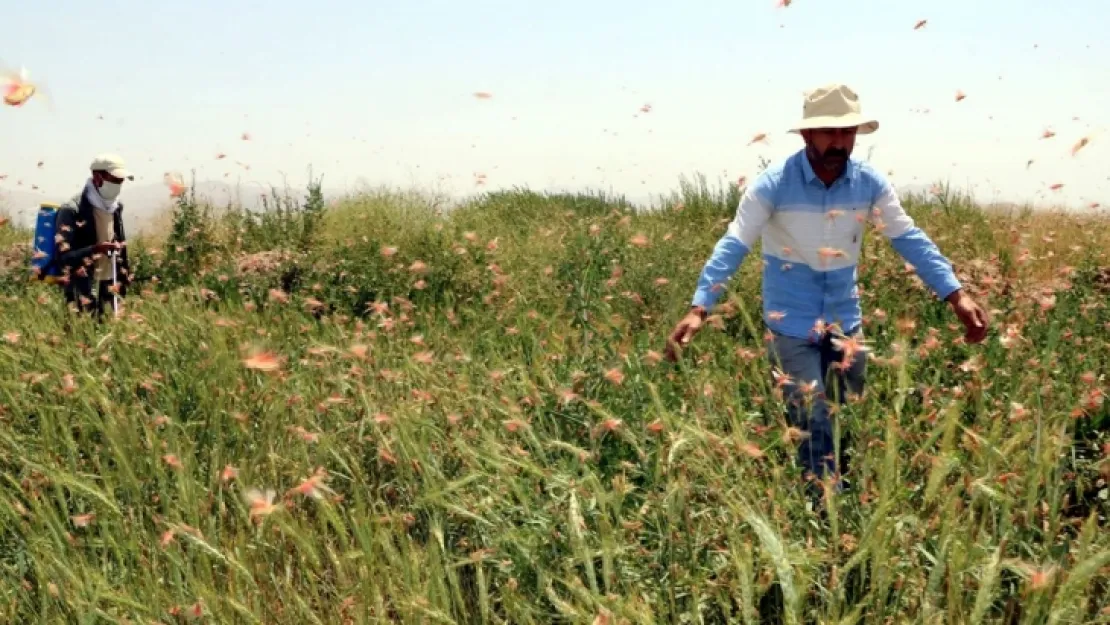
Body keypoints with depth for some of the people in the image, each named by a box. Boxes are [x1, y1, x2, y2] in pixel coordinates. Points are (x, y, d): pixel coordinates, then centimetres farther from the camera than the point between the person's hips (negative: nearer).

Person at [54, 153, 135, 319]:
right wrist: (94, 249, -30)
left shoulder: (115, 208, 13)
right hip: (82, 291, -7)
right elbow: (62, 255, -15)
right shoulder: (72, 210, -10)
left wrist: (123, 284, 15)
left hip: (109, 289, 7)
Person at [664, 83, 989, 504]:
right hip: (791, 324, -4)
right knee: (812, 428, -7)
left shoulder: (870, 184, -5)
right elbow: (732, 246, -21)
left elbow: (909, 240, -3)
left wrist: (957, 296, -11)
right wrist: (699, 309, -33)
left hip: (845, 321, 4)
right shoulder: (773, 185, -16)